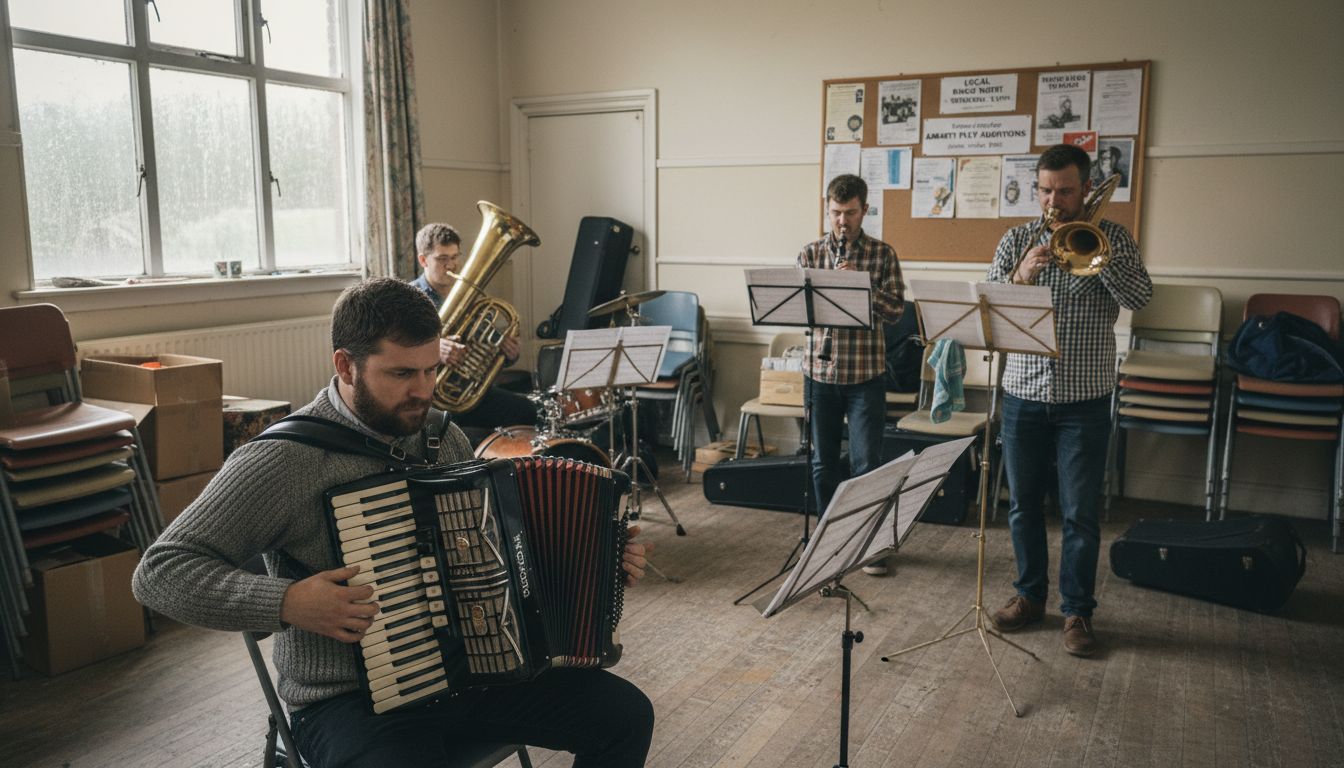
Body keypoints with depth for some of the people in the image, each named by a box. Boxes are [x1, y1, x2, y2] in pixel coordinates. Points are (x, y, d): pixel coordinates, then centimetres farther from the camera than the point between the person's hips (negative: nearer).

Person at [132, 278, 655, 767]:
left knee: (625, 714, -2)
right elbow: (158, 572, -15)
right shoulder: (284, 459, -16)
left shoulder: (440, 434, 5)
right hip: (352, 700, -6)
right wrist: (286, 602, -28)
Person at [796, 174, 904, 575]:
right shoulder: (811, 253, 6)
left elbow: (895, 309, -5)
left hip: (865, 374, -2)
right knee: (823, 462, 10)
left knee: (867, 463, -2)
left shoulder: (882, 254, 1)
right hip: (820, 371, 2)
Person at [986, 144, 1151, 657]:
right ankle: (1029, 596, 28)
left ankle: (1077, 611, 16)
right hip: (1023, 395, 2)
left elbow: (1139, 297, -13)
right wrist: (1021, 276, -21)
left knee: (1080, 514, 2)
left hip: (1084, 398, -2)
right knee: (1023, 504, 11)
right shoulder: (1016, 240, 6)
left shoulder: (1112, 237, 1)